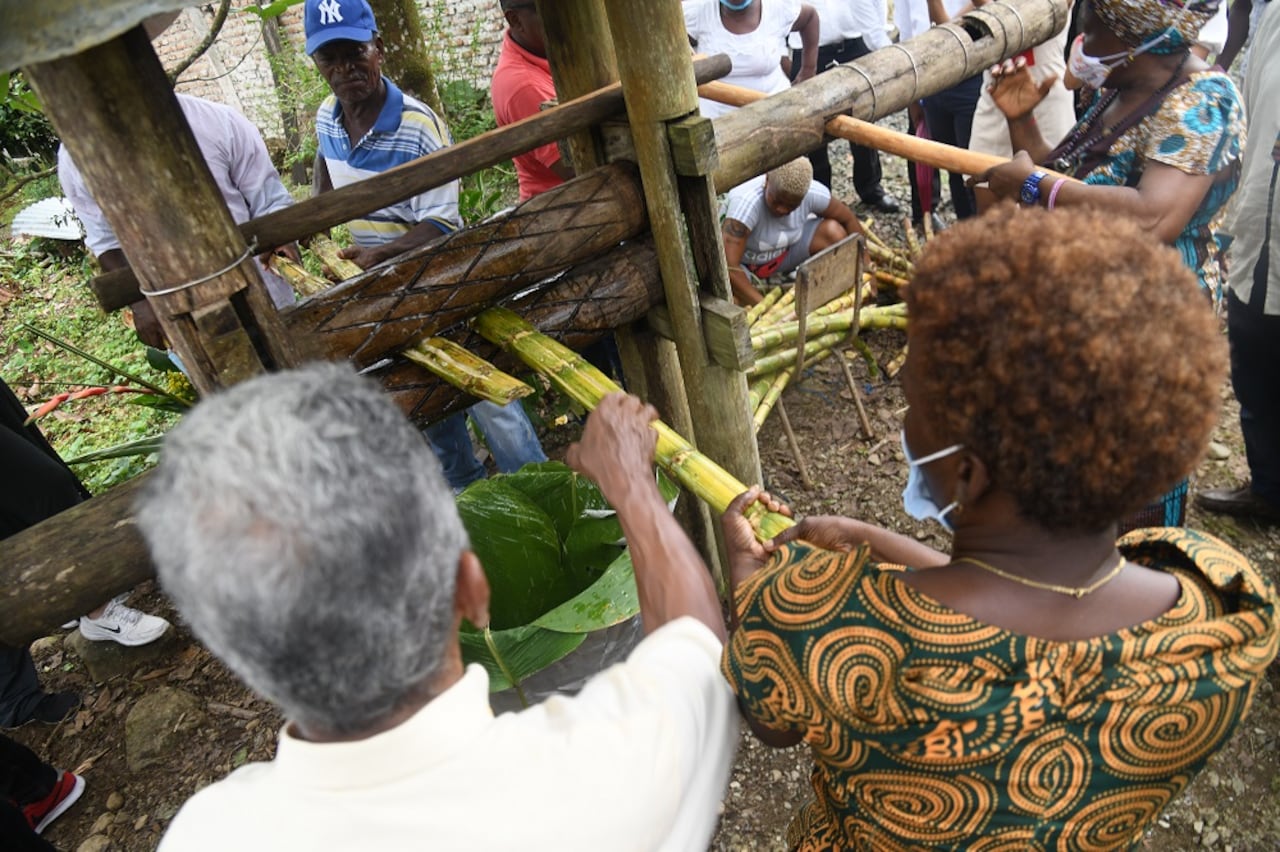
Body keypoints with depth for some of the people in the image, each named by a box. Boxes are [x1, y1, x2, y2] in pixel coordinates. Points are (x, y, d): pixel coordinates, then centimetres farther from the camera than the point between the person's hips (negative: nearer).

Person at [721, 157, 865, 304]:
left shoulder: (813, 193, -23)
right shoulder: (746, 201, -37)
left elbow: (849, 219, -5)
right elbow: (728, 266, -43)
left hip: (783, 255, 4)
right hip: (744, 264, -4)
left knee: (834, 232, -18)